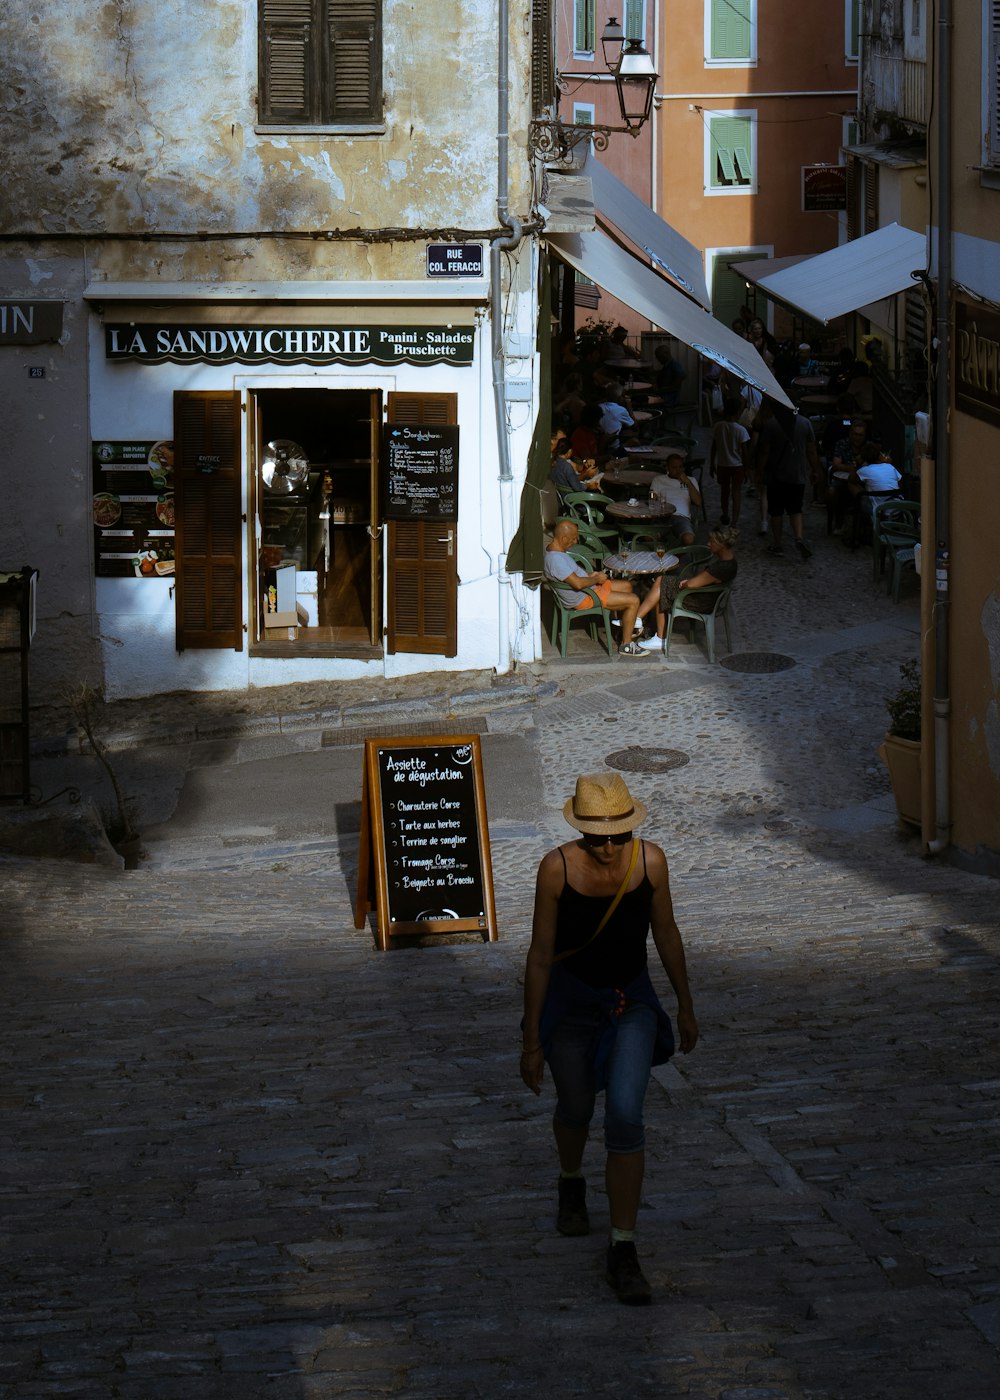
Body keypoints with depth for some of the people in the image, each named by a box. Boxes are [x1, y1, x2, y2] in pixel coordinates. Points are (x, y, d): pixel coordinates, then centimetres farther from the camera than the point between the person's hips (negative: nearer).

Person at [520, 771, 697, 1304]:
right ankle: (571, 1182, 55)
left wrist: (686, 1007, 10)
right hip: (571, 1000, 0)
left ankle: (622, 1251, -8)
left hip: (632, 1000, 0)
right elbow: (540, 955, -13)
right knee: (576, 1107, 19)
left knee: (625, 1116, -16)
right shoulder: (557, 868, -21)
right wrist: (532, 1040, -9)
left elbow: (666, 935, 0)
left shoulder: (650, 861, -17)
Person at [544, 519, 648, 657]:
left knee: (627, 585, 22)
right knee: (633, 600, -12)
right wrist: (596, 579, -17)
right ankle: (626, 645, -2)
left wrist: (591, 575, 6)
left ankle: (627, 628, 35)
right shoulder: (556, 560, -31)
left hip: (588, 588, 11)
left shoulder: (555, 551, 3)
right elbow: (577, 583, -35)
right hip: (583, 599, -11)